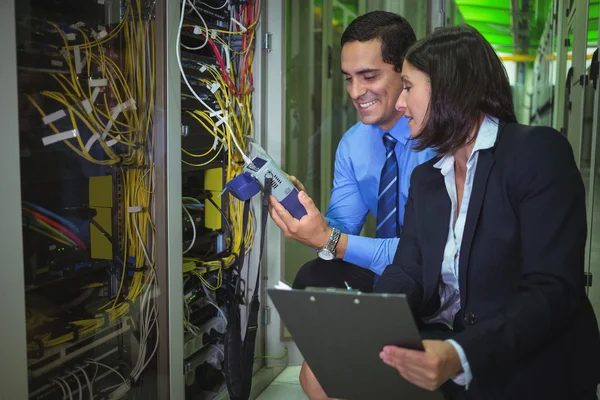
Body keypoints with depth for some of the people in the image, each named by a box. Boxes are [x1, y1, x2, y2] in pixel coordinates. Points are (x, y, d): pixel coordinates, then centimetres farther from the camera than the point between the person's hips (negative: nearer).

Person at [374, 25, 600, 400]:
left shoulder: (538, 151, -11)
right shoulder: (425, 177, 11)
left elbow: (552, 291, -20)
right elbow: (408, 274, 1)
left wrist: (460, 357, -34)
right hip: (442, 353, 6)